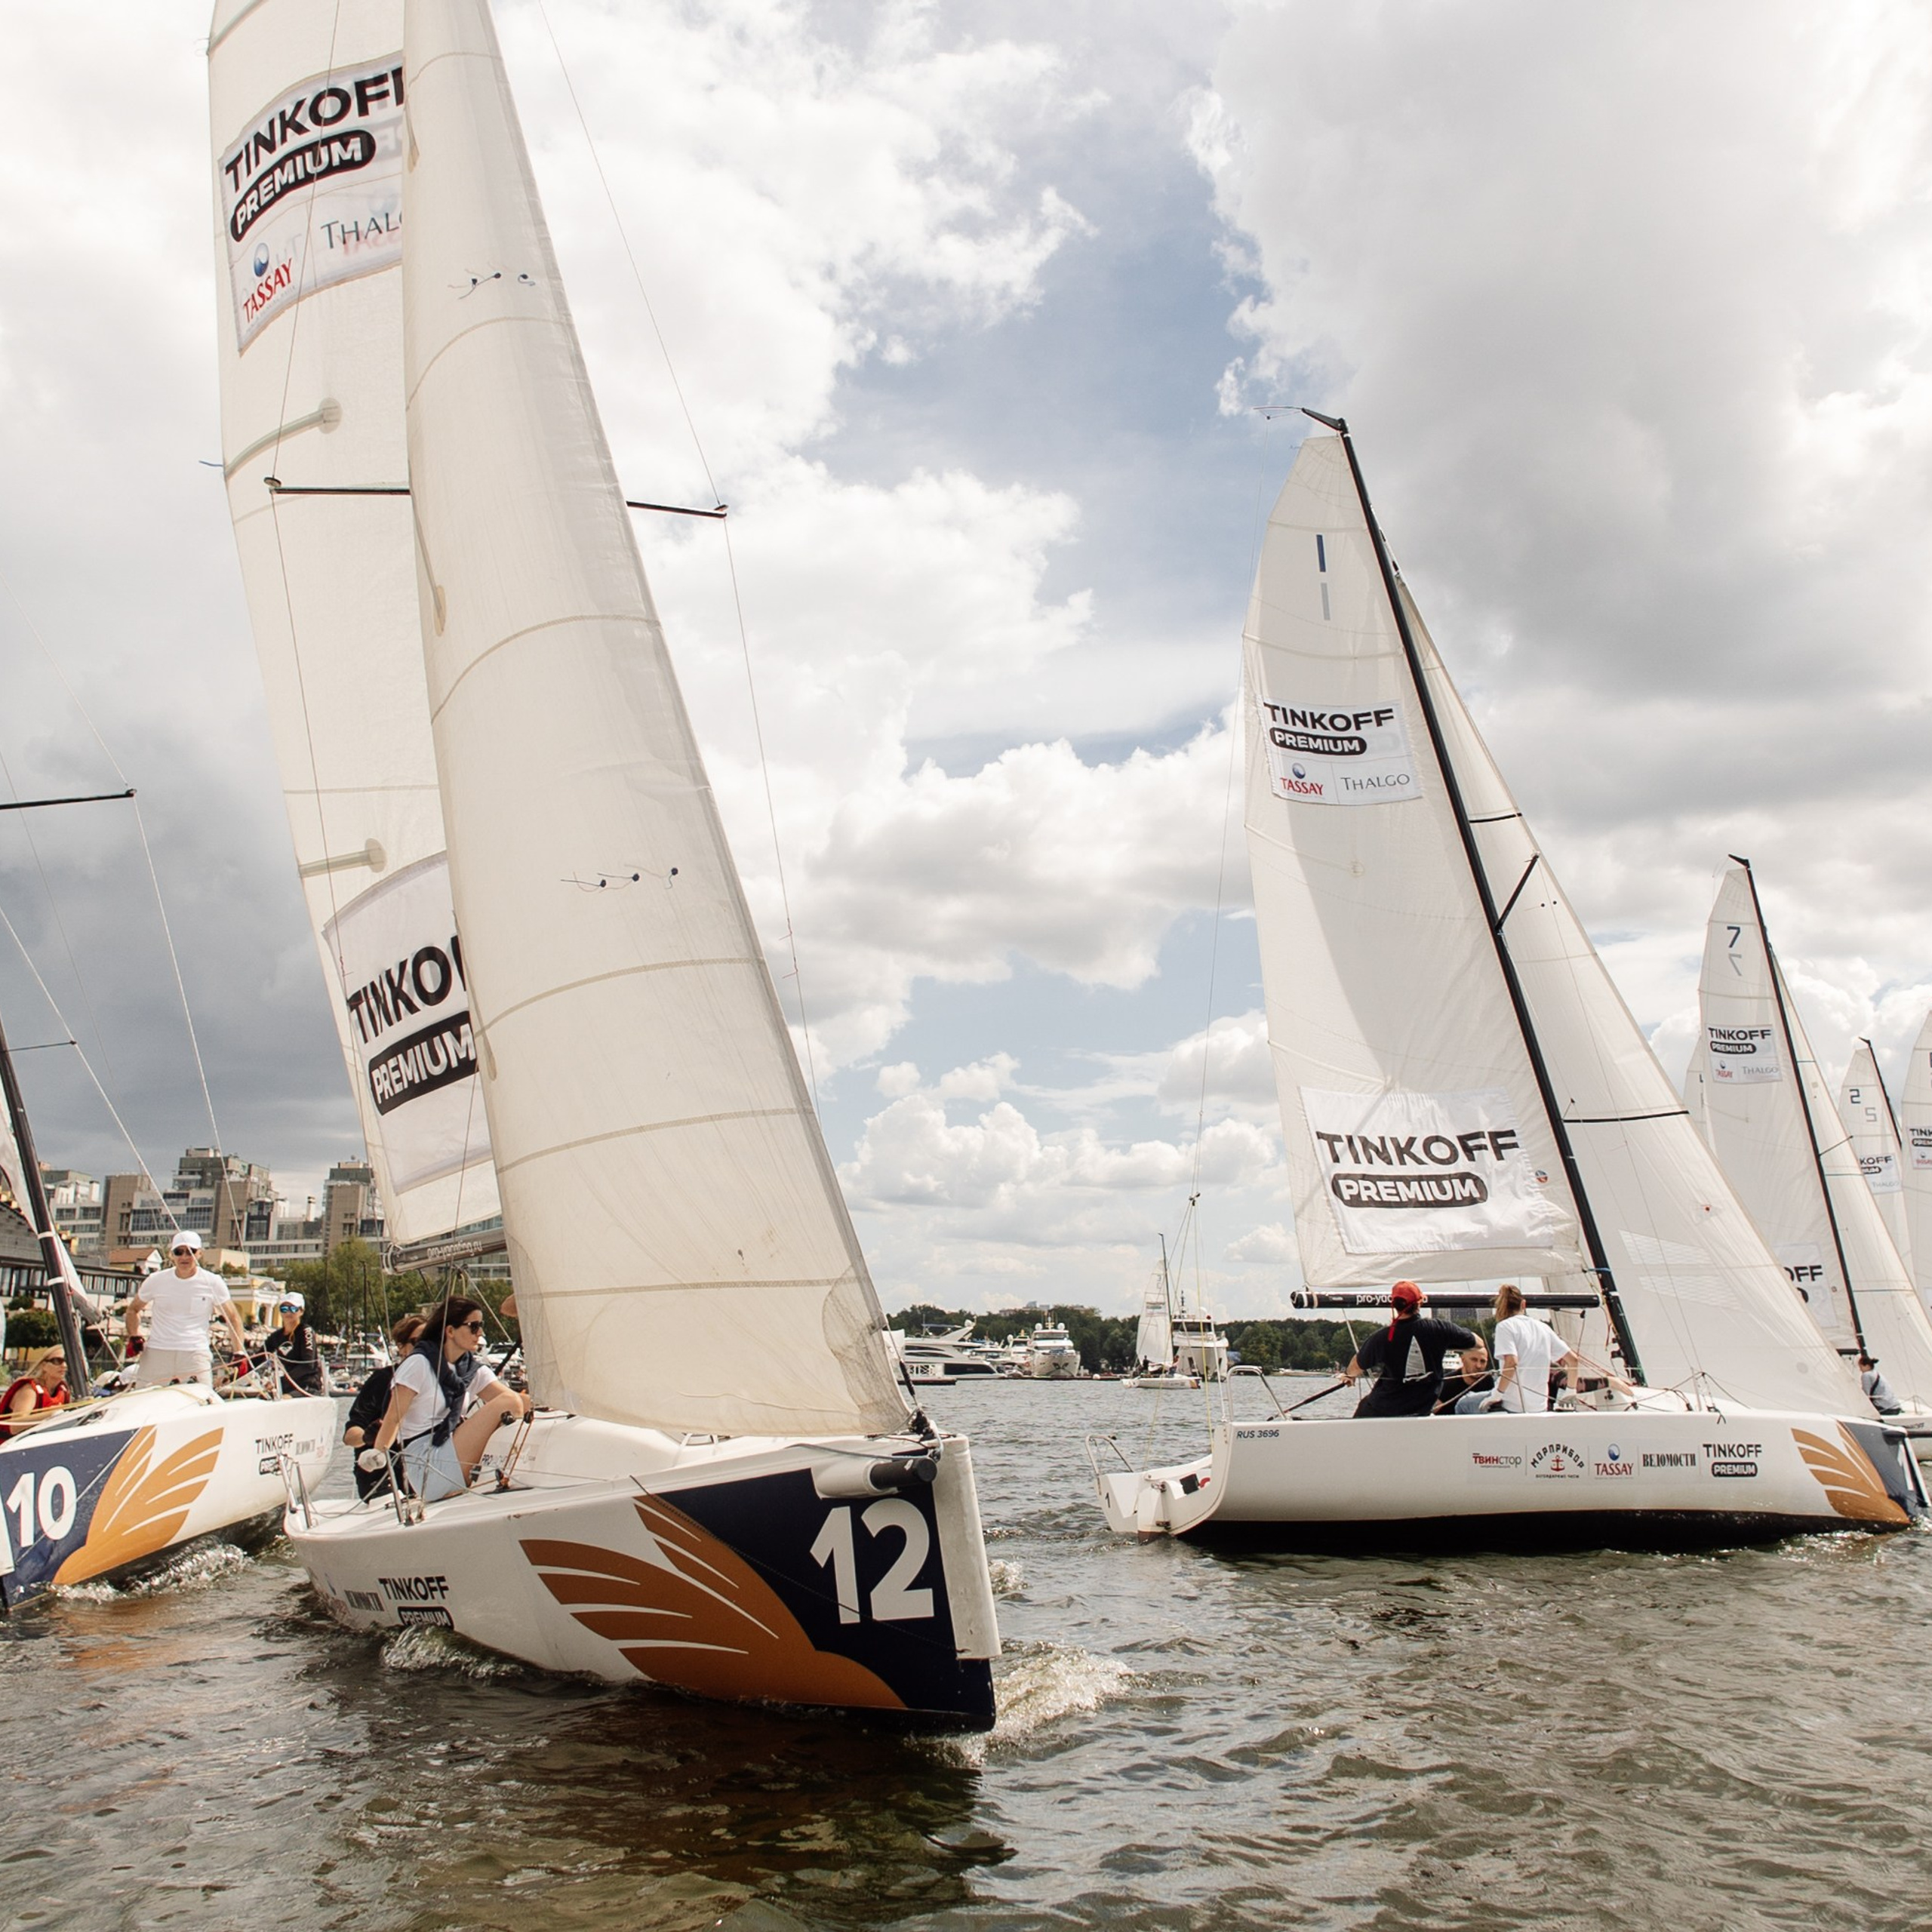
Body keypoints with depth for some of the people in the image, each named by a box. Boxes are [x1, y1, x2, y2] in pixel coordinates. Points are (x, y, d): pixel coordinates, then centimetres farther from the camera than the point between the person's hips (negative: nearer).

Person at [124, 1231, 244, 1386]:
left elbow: (233, 1318, 8)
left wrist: (239, 1352, -4)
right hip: (156, 1353, 2)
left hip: (196, 1355, -2)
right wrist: (134, 1336, 4)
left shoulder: (213, 1283, 3)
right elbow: (133, 1309, 23)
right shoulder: (156, 1281, 8)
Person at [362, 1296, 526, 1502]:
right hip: (428, 1466, -7)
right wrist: (378, 1452, -16)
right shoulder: (420, 1364, -3)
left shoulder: (474, 1370, 13)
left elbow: (517, 1400, 0)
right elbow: (393, 1417, -8)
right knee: (507, 1404, -19)